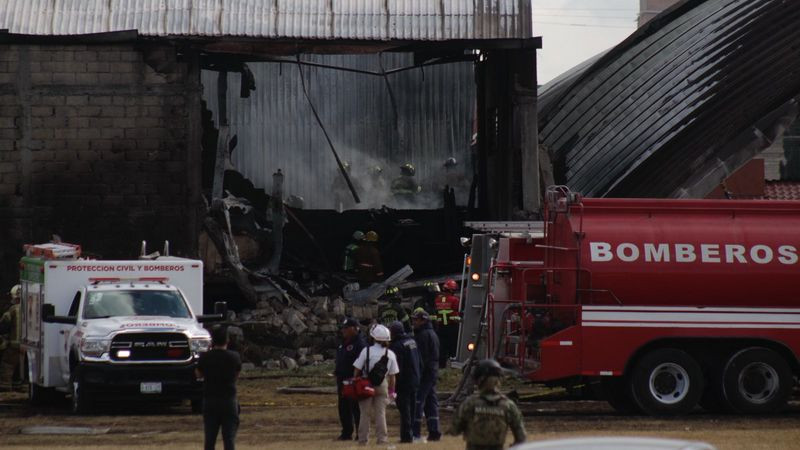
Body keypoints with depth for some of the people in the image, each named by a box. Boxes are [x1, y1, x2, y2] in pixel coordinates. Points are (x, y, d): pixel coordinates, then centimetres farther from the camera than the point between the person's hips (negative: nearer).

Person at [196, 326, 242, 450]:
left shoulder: (205, 357, -7)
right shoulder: (234, 357, -7)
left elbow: (198, 374, 8)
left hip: (209, 401, 1)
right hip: (229, 400, -1)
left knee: (210, 440, 7)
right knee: (229, 438, 1)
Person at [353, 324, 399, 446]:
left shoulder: (366, 351, -8)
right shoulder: (390, 354, 0)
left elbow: (357, 370, -6)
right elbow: (392, 375, 4)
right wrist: (392, 390, 13)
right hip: (382, 385, 2)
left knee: (365, 413, 3)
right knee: (381, 413, 6)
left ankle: (363, 439, 3)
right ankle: (382, 438, 2)